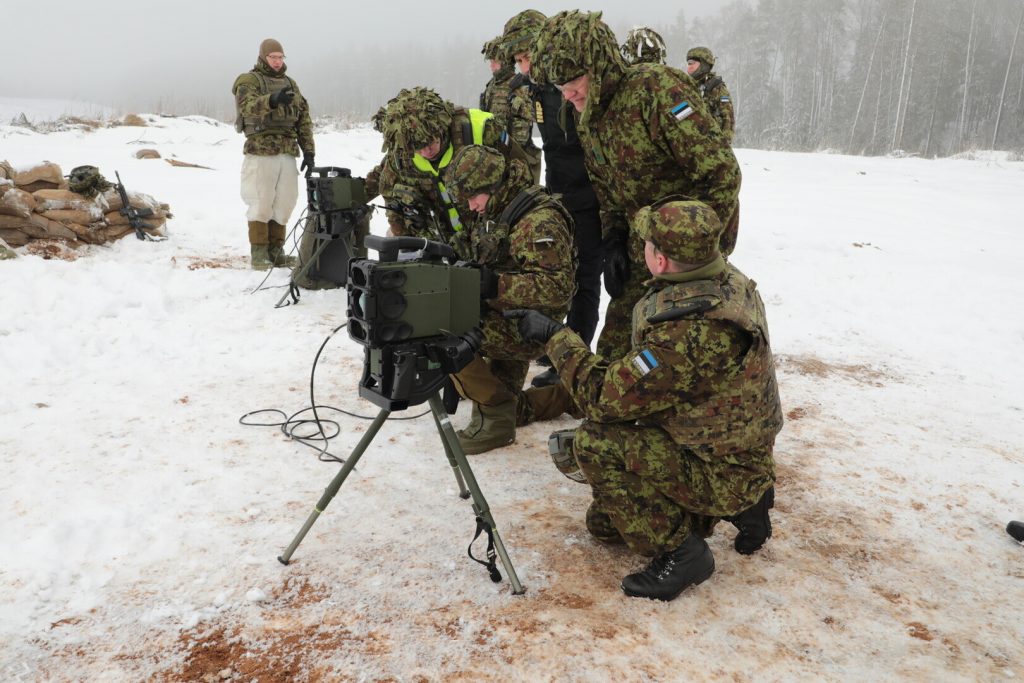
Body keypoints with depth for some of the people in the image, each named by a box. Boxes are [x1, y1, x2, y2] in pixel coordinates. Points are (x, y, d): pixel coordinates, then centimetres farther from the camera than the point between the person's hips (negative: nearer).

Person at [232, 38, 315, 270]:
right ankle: (259, 253, 3)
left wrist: (309, 151, 11)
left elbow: (304, 119, 18)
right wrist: (272, 100, -40)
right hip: (261, 151, -5)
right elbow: (248, 106, -21)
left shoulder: (290, 83, 19)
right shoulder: (248, 80, 1)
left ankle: (276, 251, 14)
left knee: (284, 202, 6)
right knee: (261, 203, -4)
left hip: (287, 152, 6)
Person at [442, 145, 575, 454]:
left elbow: (557, 289, -27)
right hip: (501, 313, 10)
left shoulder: (540, 220, -20)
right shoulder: (497, 212, 11)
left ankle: (495, 414, -8)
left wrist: (495, 285, -32)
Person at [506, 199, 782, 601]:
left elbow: (604, 397, -26)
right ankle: (740, 508, 18)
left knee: (596, 442, -21)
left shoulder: (688, 331, -35)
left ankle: (679, 552, -7)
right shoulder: (732, 284, -4)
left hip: (721, 474, -9)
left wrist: (555, 337, -15)